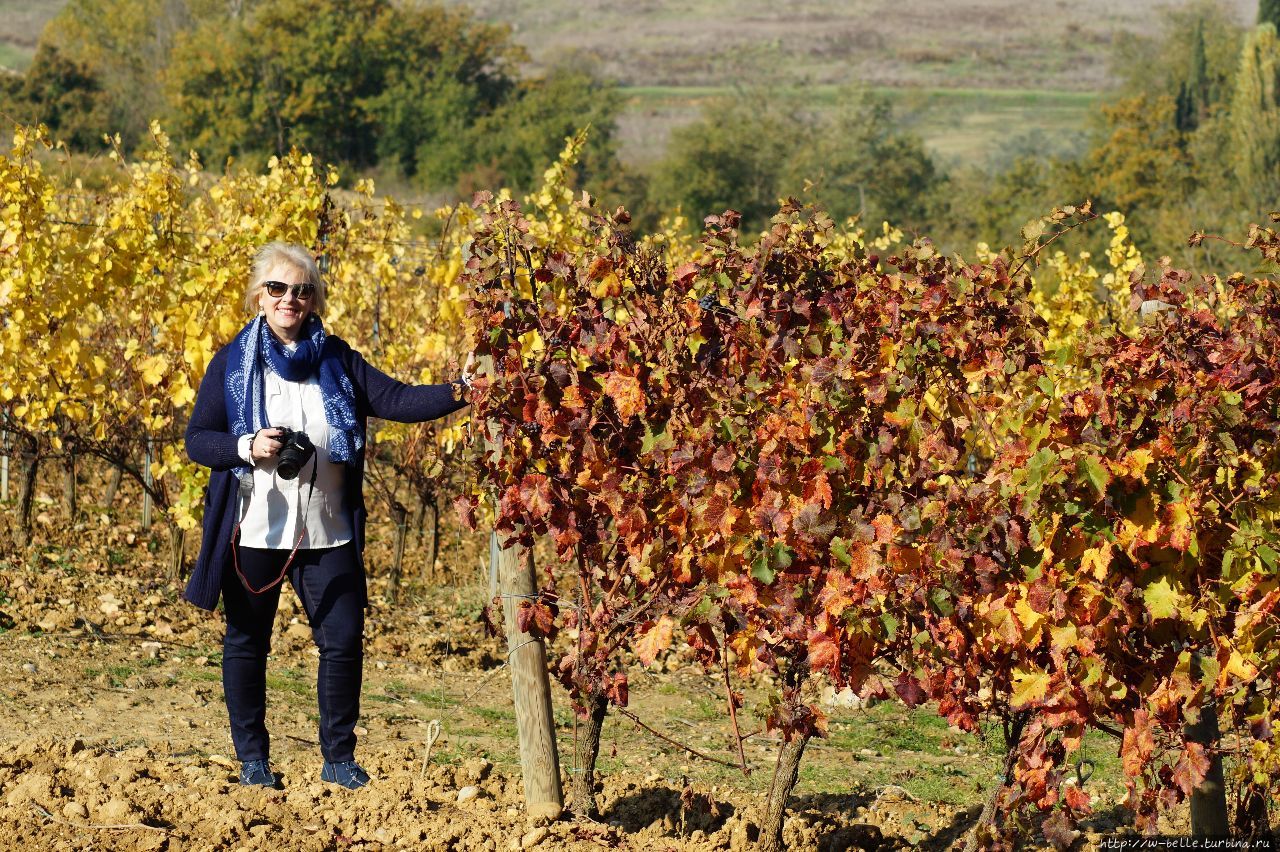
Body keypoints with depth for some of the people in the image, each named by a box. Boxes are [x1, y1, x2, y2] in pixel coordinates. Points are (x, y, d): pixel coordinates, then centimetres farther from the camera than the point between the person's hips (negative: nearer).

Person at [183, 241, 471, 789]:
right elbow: (196, 440, 1)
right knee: (247, 644, 7)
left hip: (327, 533, 1)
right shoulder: (233, 362, 0)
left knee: (344, 641, -1)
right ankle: (252, 758, 20)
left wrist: (457, 393, -20)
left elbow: (394, 400, -6)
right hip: (254, 532, -1)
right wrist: (247, 448, -17)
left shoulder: (335, 358, 5)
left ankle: (339, 758, 12)